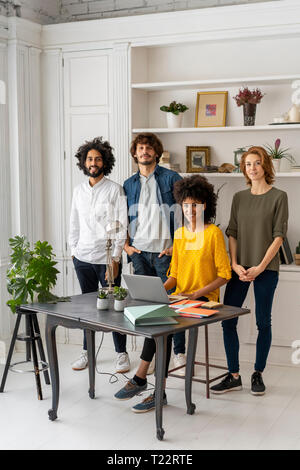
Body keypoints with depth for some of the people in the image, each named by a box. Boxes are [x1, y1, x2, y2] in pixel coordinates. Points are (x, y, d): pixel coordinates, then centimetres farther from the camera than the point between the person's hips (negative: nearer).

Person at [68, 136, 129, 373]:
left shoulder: (115, 189, -5)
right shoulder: (79, 190, 10)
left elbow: (121, 227, -8)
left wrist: (115, 259, -12)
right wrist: (73, 251, 10)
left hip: (107, 258, -4)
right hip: (83, 258, 4)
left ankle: (122, 353, 11)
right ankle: (87, 351, 23)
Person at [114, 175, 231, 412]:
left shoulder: (213, 233, -4)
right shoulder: (179, 234, 13)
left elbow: (224, 275, -6)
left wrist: (198, 294, -16)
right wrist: (161, 289, -3)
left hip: (205, 300, -5)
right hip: (180, 296, 5)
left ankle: (141, 378, -15)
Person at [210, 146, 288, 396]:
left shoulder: (278, 197, -1)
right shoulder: (239, 198, 11)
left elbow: (278, 236, -6)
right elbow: (232, 233, 9)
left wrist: (260, 267, -13)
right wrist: (235, 264, -5)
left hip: (266, 269, -3)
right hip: (240, 268, 4)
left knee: (263, 322, 4)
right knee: (227, 320, -1)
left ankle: (258, 373, 19)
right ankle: (234, 376, 9)